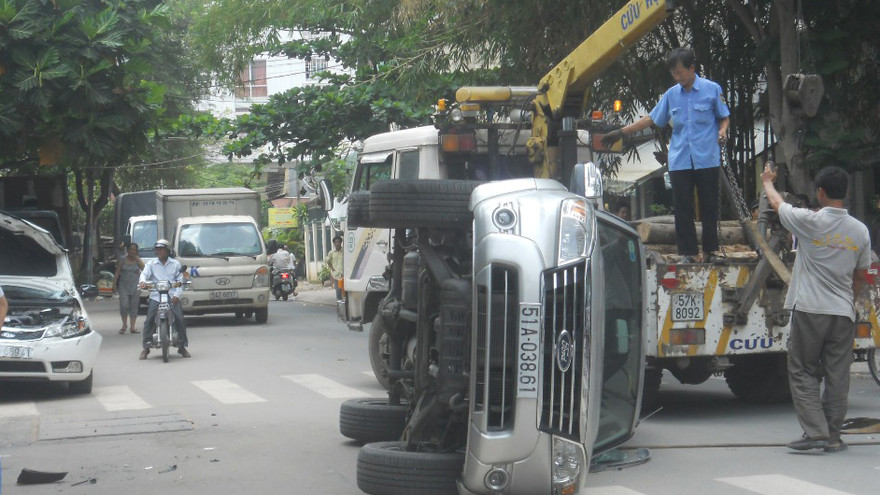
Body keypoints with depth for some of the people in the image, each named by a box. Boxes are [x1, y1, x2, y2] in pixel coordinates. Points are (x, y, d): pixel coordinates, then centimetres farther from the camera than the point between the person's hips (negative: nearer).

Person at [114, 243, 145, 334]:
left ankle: (133, 327, 9)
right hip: (124, 286, -1)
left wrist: (136, 258, -9)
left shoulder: (138, 260, 6)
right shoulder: (123, 260, 5)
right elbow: (117, 272, 5)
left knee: (134, 307, 3)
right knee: (124, 305, -12)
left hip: (135, 286, 1)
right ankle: (124, 324, 4)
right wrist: (114, 283, -4)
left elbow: (144, 268, -12)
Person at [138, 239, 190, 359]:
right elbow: (144, 273, -1)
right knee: (149, 321, -12)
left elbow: (180, 280, 8)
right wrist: (142, 281, -26)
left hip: (172, 297, 0)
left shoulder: (175, 264, 13)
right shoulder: (151, 264, 14)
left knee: (179, 319, -11)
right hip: (155, 296, 0)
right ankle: (146, 347, -7)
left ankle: (182, 346, 0)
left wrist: (177, 294, -7)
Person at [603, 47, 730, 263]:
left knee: (709, 207, 2)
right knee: (683, 208, 0)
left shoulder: (712, 89, 1)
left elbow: (724, 117, 10)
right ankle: (688, 252, 6)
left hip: (707, 160, -3)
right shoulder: (671, 94, 11)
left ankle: (709, 251, 11)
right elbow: (651, 119, 18)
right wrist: (621, 132, 16)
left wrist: (722, 131, -13)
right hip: (679, 161, 3)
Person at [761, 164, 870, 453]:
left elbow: (777, 203, 10)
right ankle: (833, 438, 11)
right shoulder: (860, 231, 3)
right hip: (843, 314, 4)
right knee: (837, 377, 8)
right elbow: (860, 277, 13)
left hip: (809, 310, -4)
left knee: (803, 374, 5)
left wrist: (767, 181, 30)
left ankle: (815, 432, -6)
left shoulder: (810, 222, -10)